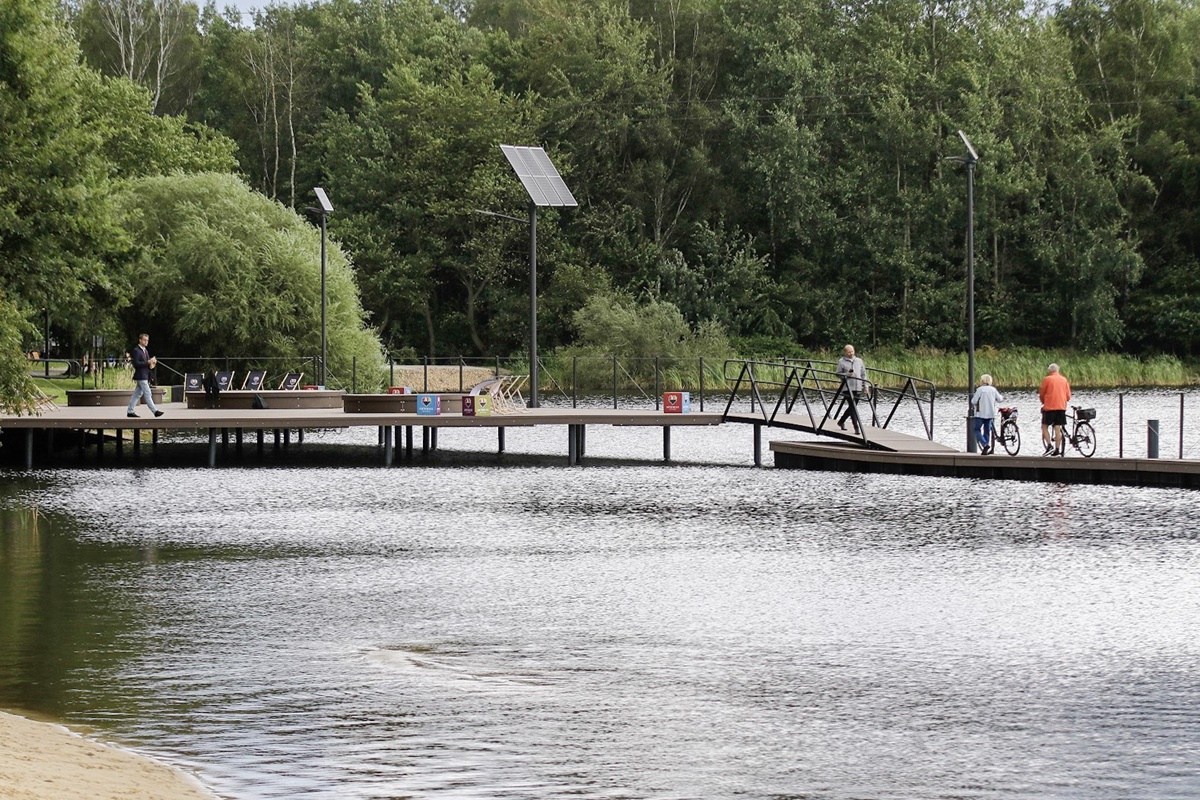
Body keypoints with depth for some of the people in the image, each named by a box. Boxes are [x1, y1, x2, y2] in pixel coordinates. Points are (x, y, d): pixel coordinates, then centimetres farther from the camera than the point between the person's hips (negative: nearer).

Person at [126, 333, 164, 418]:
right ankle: (154, 411, -11)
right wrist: (147, 362, -22)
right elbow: (136, 364, -19)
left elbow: (148, 363, 24)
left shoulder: (145, 351, 18)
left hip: (145, 375, 9)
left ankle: (130, 411, 14)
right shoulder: (136, 351, -11)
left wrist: (152, 363, 1)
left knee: (137, 394, 10)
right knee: (148, 394, -9)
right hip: (140, 376, -9)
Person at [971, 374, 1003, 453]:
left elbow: (973, 401, -14)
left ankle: (985, 444, -18)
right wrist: (1001, 396, 37)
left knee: (977, 430, 4)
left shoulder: (980, 390, -11)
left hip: (981, 414, -5)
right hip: (991, 414, 5)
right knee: (987, 431, 14)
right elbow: (999, 399, 15)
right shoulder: (993, 389, 4)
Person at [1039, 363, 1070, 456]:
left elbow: (1041, 394, 3)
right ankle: (1057, 450, 2)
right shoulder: (1064, 380, 9)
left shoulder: (1047, 379, -3)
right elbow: (1068, 396, 12)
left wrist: (1044, 402, 22)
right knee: (1058, 428, 5)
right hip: (1062, 407, 4)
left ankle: (1049, 446, -9)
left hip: (1050, 407, -4)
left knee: (1044, 426, 6)